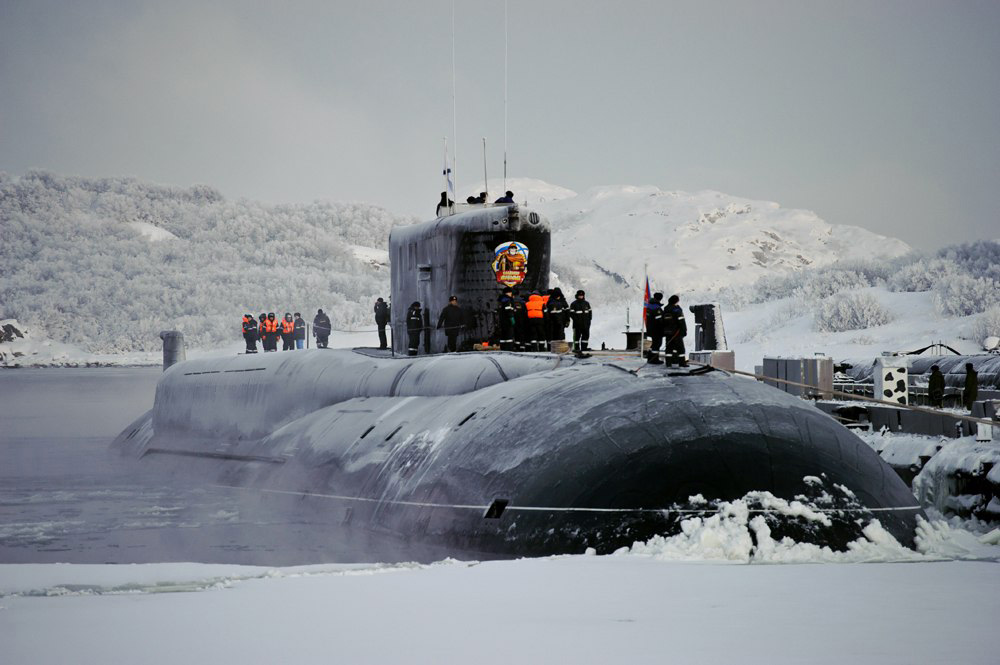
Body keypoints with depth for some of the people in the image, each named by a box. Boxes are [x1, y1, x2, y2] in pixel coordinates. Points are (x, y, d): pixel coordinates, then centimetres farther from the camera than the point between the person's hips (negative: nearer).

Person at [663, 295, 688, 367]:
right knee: (680, 347, -1)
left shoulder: (666, 310, 11)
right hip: (676, 332, -7)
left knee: (669, 347, 10)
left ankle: (668, 362, 7)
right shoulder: (677, 309, -11)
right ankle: (681, 362, -3)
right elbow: (681, 321, -16)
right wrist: (684, 331, -11)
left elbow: (663, 321, 16)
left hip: (668, 332, 7)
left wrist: (663, 332, 22)